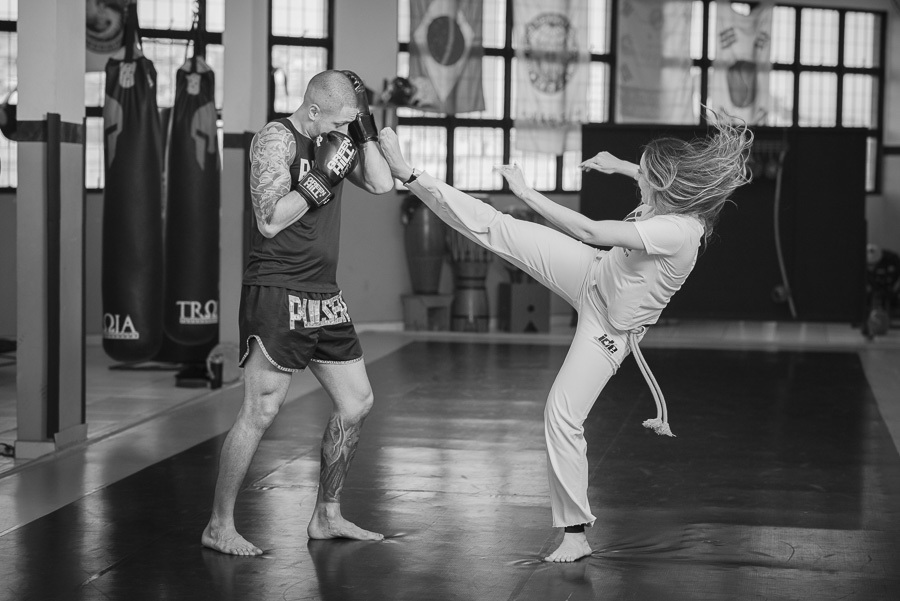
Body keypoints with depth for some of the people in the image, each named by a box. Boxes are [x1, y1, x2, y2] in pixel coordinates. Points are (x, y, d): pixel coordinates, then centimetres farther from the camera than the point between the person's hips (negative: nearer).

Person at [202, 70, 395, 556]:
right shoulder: (276, 139, -12)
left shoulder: (336, 139, 11)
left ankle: (326, 516, 23)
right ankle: (219, 526, 2)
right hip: (277, 292, -8)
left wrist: (363, 125, -3)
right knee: (261, 411, -9)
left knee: (357, 402, 11)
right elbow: (269, 221, -20)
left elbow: (381, 184, 4)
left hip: (323, 296, 8)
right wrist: (322, 176, -22)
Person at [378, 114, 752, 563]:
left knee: (562, 417, -6)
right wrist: (617, 165, 11)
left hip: (608, 329, -7)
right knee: (496, 229, 0)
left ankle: (575, 534, 8)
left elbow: (588, 230, -37)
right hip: (593, 274, 7)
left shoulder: (676, 232, -38)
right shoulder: (682, 199, -15)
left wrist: (525, 192, -31)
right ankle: (408, 176, 8)